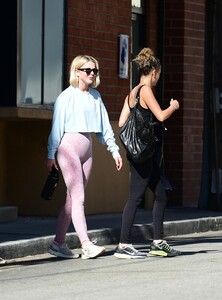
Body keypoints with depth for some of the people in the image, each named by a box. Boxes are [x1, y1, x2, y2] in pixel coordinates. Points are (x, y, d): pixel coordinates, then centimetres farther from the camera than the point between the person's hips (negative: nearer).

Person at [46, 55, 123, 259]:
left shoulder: (95, 96, 11)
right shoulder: (67, 96, -7)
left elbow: (105, 126, 12)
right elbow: (57, 126, -6)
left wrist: (114, 150, 8)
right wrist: (51, 154, -5)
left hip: (87, 150, 7)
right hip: (69, 148, -7)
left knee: (73, 199, 8)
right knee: (78, 197, -13)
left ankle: (59, 243, 14)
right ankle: (86, 245, -20)